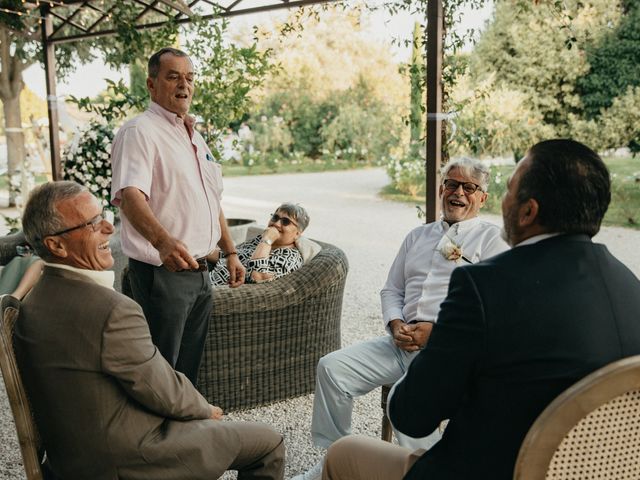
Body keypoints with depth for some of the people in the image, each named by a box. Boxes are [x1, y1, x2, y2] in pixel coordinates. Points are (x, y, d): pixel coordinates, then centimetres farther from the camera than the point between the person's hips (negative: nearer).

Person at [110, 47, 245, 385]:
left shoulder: (194, 137, 16)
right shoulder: (139, 132, -12)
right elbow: (130, 195, -30)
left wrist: (230, 252, 18)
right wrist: (163, 240, -47)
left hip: (198, 272, 8)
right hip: (161, 272, -8)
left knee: (189, 366, 19)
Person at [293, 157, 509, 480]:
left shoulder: (491, 239, 4)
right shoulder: (417, 236, 22)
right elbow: (391, 290, 21)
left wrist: (437, 330, -15)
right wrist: (396, 325, 0)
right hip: (403, 342, 6)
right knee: (332, 367, -10)